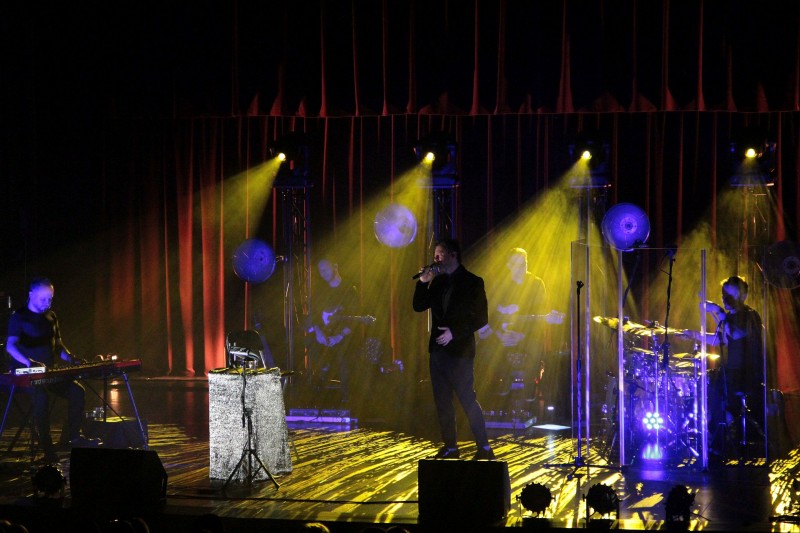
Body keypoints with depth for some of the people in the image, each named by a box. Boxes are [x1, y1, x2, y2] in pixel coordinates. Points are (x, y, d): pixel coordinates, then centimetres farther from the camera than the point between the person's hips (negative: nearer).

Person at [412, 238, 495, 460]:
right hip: (438, 349, 6)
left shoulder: (472, 282, -4)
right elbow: (418, 306, 10)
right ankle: (450, 447, 15)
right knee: (442, 401, 7)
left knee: (467, 399, -9)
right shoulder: (438, 282, 12)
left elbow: (481, 318, -8)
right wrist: (423, 283, -4)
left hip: (460, 350, -6)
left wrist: (455, 332, -16)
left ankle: (484, 448, -2)